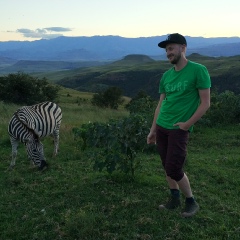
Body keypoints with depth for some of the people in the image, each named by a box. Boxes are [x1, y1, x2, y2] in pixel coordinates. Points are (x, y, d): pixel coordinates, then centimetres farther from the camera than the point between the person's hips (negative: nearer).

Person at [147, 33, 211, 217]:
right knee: (167, 166, 11)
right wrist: (153, 130, 12)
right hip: (161, 128, 6)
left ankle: (192, 202, 16)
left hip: (179, 129, -6)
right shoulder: (166, 75, 9)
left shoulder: (198, 70, -9)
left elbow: (205, 103, -10)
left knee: (174, 169, -6)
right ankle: (175, 198, 29)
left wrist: (187, 124, -14)